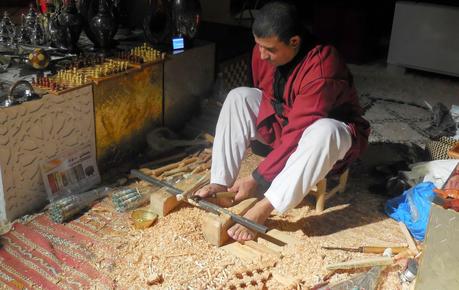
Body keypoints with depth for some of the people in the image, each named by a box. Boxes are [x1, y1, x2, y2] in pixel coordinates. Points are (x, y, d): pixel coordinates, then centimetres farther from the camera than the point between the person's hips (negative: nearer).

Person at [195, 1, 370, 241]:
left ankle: (263, 208, -36)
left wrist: (257, 179, -32)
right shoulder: (264, 50, -14)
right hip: (284, 121, 6)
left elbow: (297, 135, -34)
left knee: (323, 132, -41)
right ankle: (221, 184, -16)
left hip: (334, 132, -6)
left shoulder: (321, 68, -34)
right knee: (238, 98, -12)